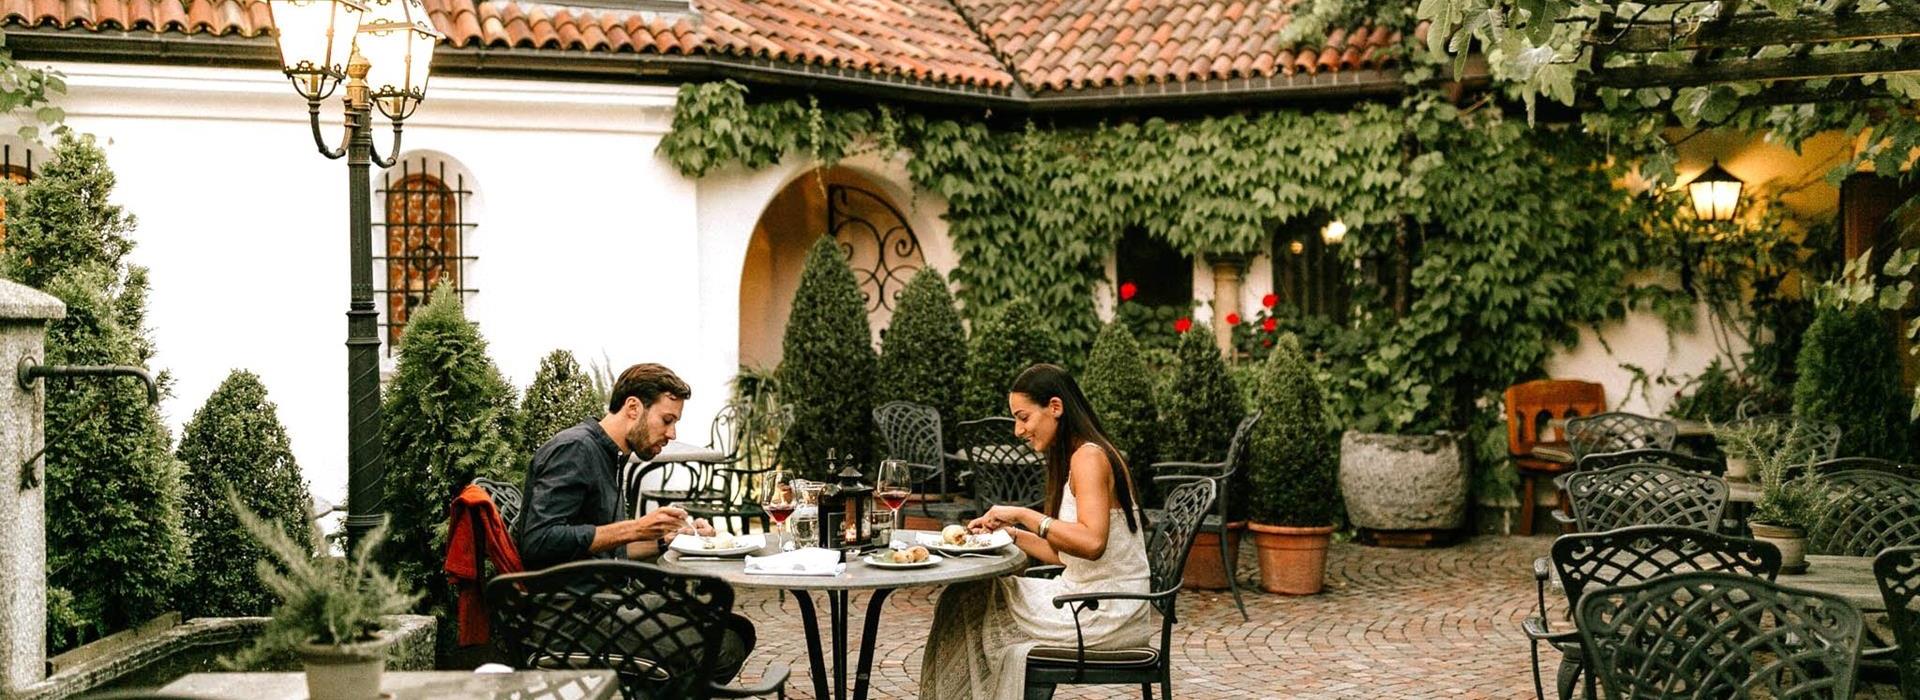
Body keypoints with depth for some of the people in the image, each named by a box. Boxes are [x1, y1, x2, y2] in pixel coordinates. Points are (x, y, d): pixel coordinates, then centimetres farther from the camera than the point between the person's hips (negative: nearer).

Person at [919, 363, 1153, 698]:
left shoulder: (1089, 457, -15)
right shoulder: (1075, 458, 15)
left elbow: (1091, 543, -29)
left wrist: (1023, 515, -22)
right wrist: (1009, 532, 9)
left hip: (1107, 614, -9)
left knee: (970, 604, 1)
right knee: (969, 595, 9)